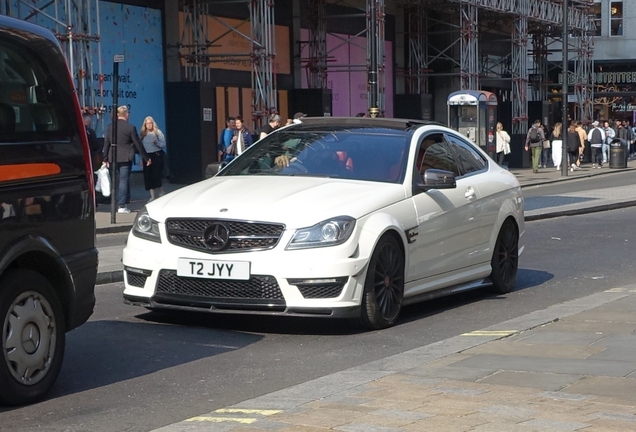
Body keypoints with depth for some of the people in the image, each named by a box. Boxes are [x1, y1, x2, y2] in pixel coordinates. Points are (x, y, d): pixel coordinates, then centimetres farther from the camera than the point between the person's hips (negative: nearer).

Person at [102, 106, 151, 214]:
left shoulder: (110, 127, 3)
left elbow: (106, 143, 4)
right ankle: (122, 206, -4)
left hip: (113, 158, 4)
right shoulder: (130, 128, -8)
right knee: (124, 181, -2)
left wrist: (105, 159, 11)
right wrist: (146, 158, 6)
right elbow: (138, 144, -3)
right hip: (125, 159, -4)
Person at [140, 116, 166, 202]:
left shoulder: (158, 132, -1)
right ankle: (152, 196, 6)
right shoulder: (143, 134, 8)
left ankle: (161, 193, 11)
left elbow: (164, 145, -3)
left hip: (157, 155, -3)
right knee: (148, 176, 0)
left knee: (156, 175, -9)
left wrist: (156, 142, -21)